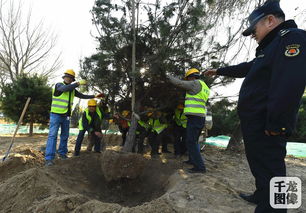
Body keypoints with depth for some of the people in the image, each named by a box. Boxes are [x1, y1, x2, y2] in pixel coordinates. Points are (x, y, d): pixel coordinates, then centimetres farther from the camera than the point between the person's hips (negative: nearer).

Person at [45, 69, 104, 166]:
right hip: (56, 114, -7)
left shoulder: (72, 89, 12)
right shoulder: (59, 85, -7)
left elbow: (82, 96, 19)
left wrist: (94, 96, 15)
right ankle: (49, 158, -14)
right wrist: (78, 83, -31)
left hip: (66, 116, 7)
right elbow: (65, 88, -29)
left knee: (65, 136, 13)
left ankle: (62, 153, 29)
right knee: (52, 135, -12)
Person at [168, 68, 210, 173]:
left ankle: (200, 167, -9)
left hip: (194, 117, -10)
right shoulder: (204, 87, 21)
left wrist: (169, 77, 8)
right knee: (194, 141, 21)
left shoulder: (196, 83, -8)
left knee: (191, 142, -9)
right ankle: (193, 160, 34)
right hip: (200, 118, 10)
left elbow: (179, 83, -7)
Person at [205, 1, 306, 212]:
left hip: (266, 127, -11)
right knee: (259, 163, 22)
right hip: (256, 124, 11)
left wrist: (275, 125, -27)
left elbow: (289, 86, -25)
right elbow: (245, 68, 34)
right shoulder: (271, 46, 21)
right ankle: (261, 196, 40)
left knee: (269, 169, -3)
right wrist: (219, 71, 43)